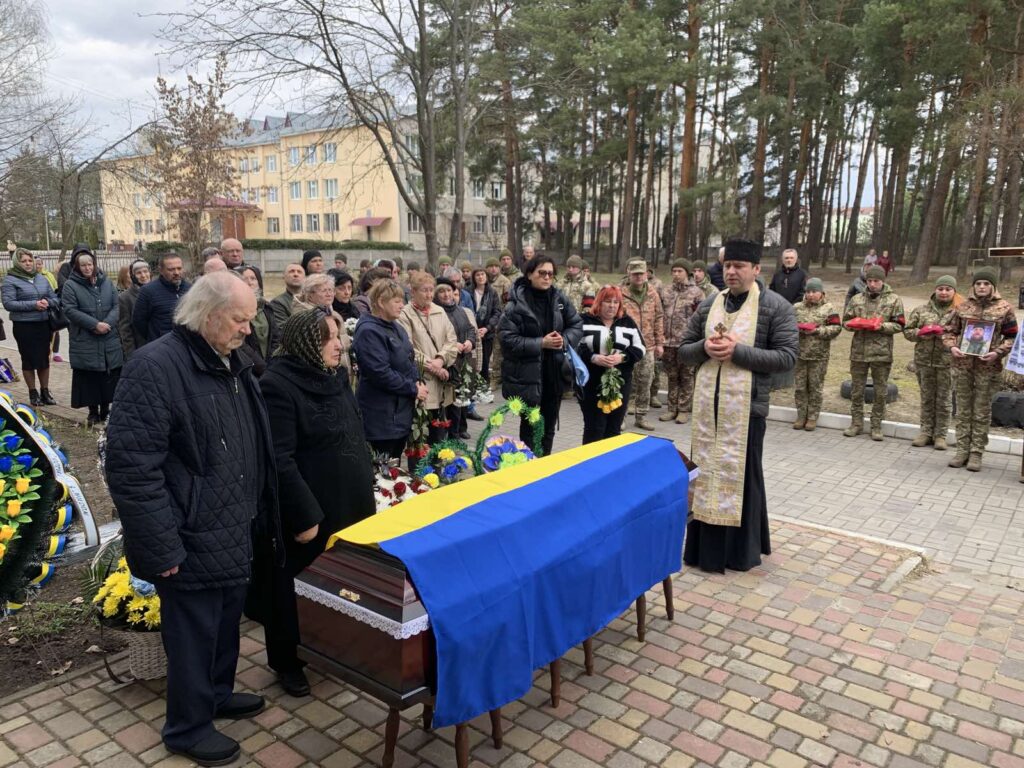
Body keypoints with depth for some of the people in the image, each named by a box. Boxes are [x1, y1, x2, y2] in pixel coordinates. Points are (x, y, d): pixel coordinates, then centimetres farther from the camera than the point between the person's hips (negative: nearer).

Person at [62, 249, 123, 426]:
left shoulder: (107, 283, 9)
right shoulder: (70, 286, -2)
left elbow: (116, 306, 5)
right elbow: (70, 310, -11)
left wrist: (107, 323, -13)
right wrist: (95, 324, -18)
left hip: (110, 341, 3)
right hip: (85, 342, -3)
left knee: (110, 377, 7)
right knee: (89, 378, 2)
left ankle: (105, 410, 20)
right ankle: (93, 412, 13)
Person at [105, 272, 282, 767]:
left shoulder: (233, 365, 9)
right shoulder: (155, 367, -19)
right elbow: (131, 465, -23)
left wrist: (259, 517, 16)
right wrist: (162, 546, -21)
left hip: (235, 533, 8)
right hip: (193, 541, -8)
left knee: (226, 621, 23)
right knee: (194, 633, 9)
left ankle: (217, 694, 45)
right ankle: (188, 727, 30)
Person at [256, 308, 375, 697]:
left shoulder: (337, 376, 7)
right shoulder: (277, 385, -18)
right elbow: (280, 460, -22)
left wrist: (367, 487, 14)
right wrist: (304, 516, -22)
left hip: (348, 503, 7)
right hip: (305, 511, -7)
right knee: (295, 588, 10)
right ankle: (285, 660, 30)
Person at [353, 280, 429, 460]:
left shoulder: (396, 328, 13)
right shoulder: (369, 331, -17)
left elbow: (409, 360, 19)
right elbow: (381, 373, -24)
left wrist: (419, 382, 0)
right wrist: (414, 390, -17)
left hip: (402, 411, 9)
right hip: (383, 415, -9)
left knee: (395, 464, 17)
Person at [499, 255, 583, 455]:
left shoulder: (560, 299, 1)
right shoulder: (517, 303, -13)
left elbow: (577, 325, 10)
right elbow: (507, 338, -17)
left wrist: (565, 340, -11)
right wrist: (540, 343, -20)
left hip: (554, 372, 5)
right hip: (527, 373, -5)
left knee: (549, 424, 17)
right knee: (530, 424, 6)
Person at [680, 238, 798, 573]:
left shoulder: (776, 306, -4)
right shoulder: (708, 305, 9)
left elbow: (787, 356, -11)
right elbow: (684, 349, 13)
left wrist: (738, 350, -20)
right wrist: (704, 347, -10)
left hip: (746, 405, -4)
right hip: (707, 404, 4)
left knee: (742, 475, 5)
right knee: (705, 472, 10)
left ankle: (742, 550, 20)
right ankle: (705, 546, 23)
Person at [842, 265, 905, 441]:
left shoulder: (893, 300, 0)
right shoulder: (857, 299, 7)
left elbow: (899, 325, -2)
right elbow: (846, 321, 10)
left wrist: (881, 326, -17)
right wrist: (856, 324, -11)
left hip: (881, 352, -2)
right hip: (858, 351, 2)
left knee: (880, 392, 6)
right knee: (857, 390, 10)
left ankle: (876, 425, 17)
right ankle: (856, 423, 21)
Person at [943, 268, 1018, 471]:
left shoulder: (1004, 308, 0)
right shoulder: (963, 306, 5)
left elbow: (1012, 337, 3)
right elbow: (950, 330, 12)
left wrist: (998, 352, -13)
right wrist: (952, 346, -6)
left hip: (988, 367, -2)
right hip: (963, 364, 2)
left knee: (982, 412, 5)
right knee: (963, 410, 9)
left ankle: (976, 453, 12)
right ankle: (962, 450, 17)